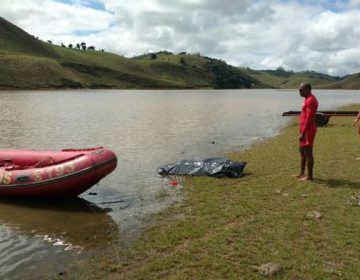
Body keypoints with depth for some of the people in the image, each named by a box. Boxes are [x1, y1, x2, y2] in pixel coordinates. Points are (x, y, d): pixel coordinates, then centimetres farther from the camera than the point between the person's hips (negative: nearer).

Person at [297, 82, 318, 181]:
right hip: (306, 130, 11)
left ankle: (310, 176, 4)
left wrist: (303, 133, -24)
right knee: (302, 151, 16)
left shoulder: (310, 100, -17)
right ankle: (302, 173, 25)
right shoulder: (308, 99, 16)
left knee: (308, 152, -4)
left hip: (307, 131, -11)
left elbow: (309, 118, -23)